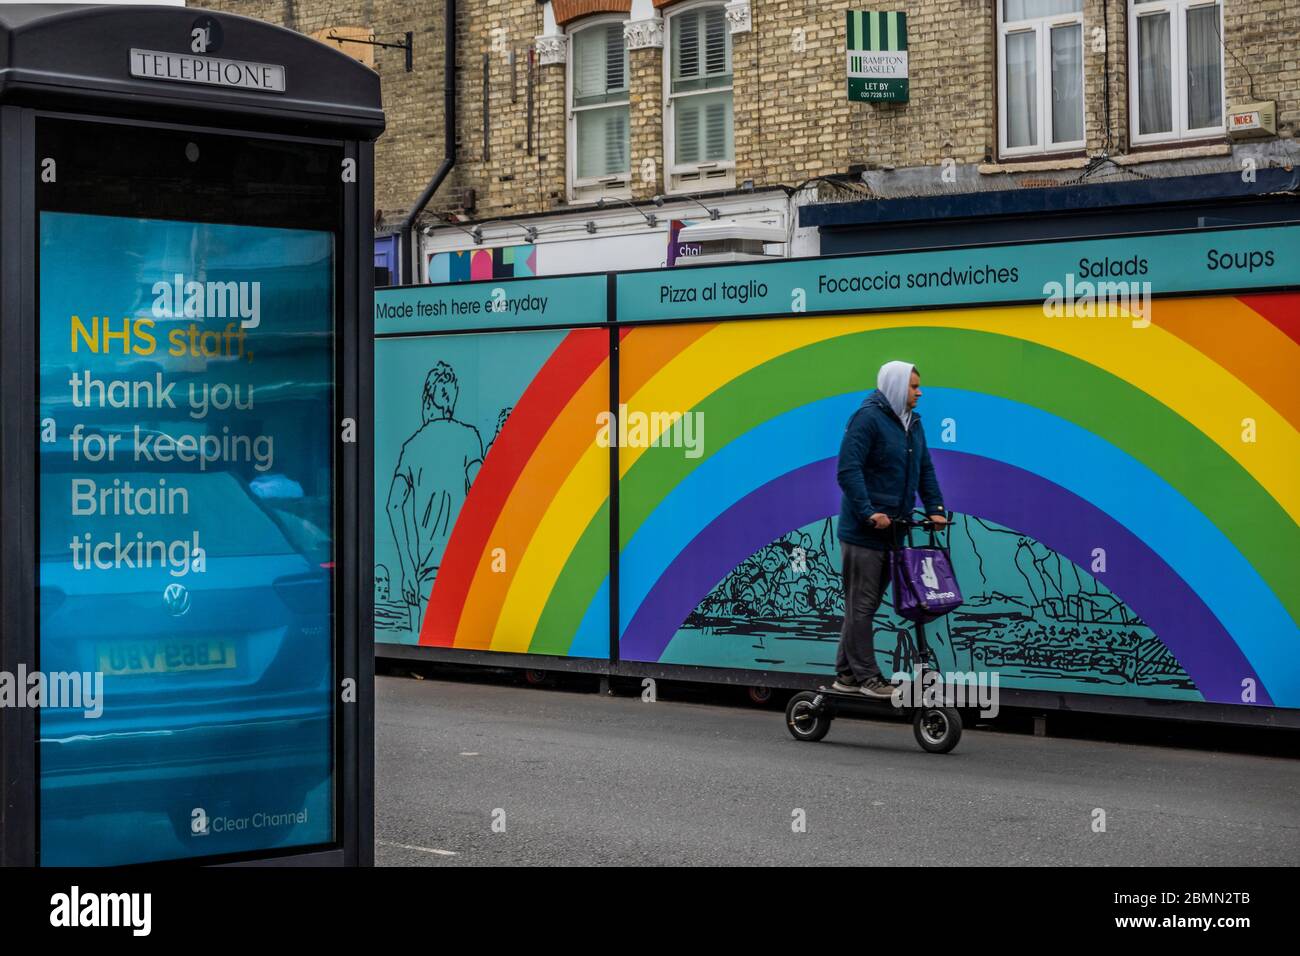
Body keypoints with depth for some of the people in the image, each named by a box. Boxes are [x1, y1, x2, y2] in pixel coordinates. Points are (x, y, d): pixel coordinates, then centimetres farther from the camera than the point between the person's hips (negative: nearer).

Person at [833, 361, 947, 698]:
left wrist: (935, 509, 8)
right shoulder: (868, 417, -12)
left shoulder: (912, 422, 15)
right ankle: (866, 676, 4)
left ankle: (847, 674, 20)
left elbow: (925, 469, 20)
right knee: (862, 604, -2)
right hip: (864, 531, -8)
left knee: (866, 604, 13)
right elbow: (848, 470, -19)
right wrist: (870, 513, -24)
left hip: (892, 530, 9)